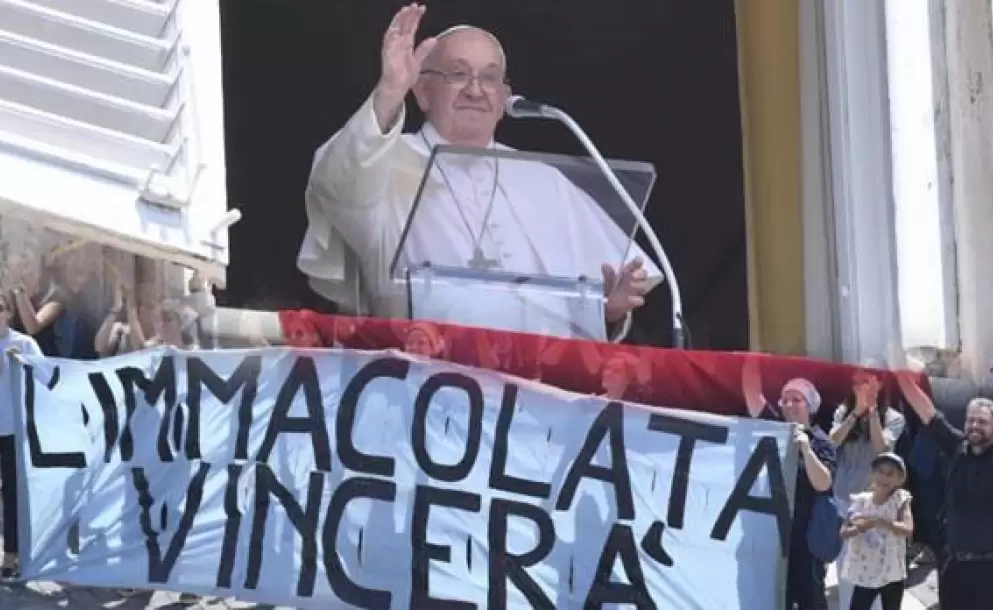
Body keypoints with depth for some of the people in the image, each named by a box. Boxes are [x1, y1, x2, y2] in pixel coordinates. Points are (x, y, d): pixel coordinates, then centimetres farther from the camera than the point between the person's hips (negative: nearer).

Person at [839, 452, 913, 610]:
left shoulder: (901, 500, -8)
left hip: (892, 573, -1)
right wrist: (859, 528, -25)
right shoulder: (861, 501, -3)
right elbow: (843, 533, -4)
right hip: (865, 573, 1)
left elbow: (908, 529, -25)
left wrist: (878, 521, -34)